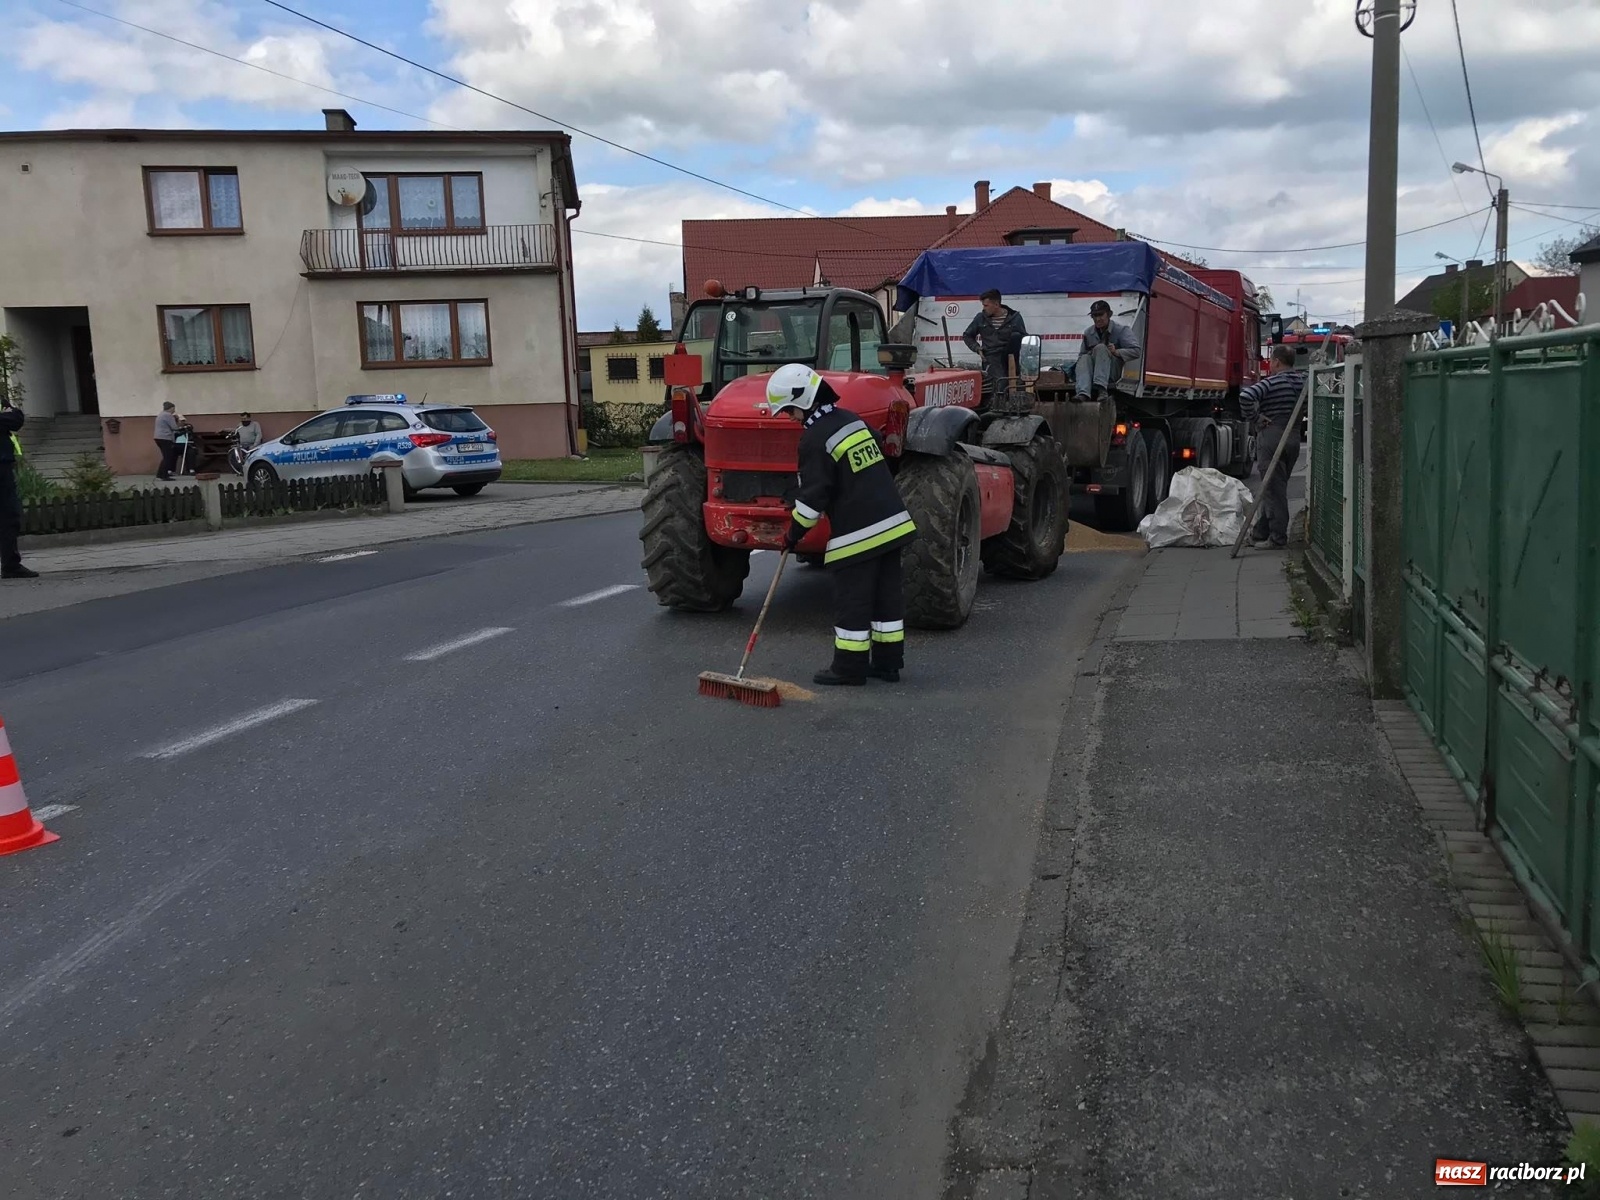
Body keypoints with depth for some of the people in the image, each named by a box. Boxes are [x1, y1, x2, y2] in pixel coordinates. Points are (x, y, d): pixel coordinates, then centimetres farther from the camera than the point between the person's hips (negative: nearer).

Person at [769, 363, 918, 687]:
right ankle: (887, 661, 19)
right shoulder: (852, 419, 11)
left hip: (856, 532, -8)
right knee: (886, 594, 12)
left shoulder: (814, 438, -14)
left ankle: (850, 667, 5)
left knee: (852, 599, 0)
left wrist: (794, 532, -4)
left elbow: (814, 495, -15)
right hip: (891, 521, 8)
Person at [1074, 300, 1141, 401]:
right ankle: (1083, 394, -52)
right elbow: (1081, 355, 19)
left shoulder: (1121, 330, 1)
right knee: (1085, 358, -27)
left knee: (1101, 348, -27)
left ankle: (1101, 388, -48)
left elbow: (1136, 351, -7)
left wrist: (1117, 352, -23)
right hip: (1093, 374, 3)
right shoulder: (1088, 333, 15)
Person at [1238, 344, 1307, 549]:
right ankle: (1260, 534, 21)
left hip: (1271, 438, -7)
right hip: (1294, 438, 7)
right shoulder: (1303, 381, 7)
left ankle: (1278, 538, -1)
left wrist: (1255, 418, -15)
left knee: (1273, 490, -2)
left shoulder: (1271, 382, -14)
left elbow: (1246, 396, -28)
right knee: (1276, 488, 14)